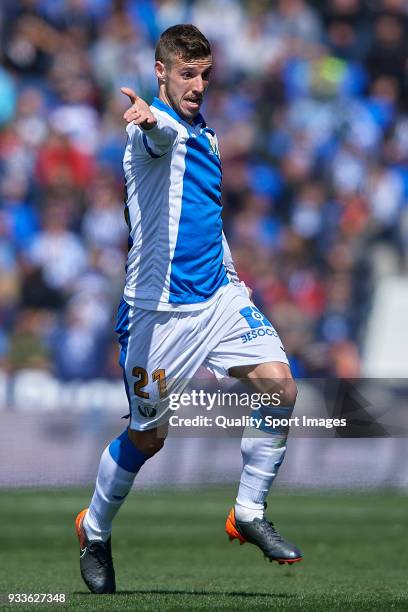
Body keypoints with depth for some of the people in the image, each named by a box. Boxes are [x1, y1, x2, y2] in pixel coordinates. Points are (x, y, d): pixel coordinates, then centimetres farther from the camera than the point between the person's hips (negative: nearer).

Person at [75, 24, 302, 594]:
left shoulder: (205, 132, 14)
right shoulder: (154, 129, -13)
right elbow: (161, 136, -40)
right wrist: (150, 120, -63)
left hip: (218, 295, 7)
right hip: (160, 306, -7)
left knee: (279, 384, -12)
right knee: (147, 436, 2)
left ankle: (249, 514, 3)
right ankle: (94, 531, 27)